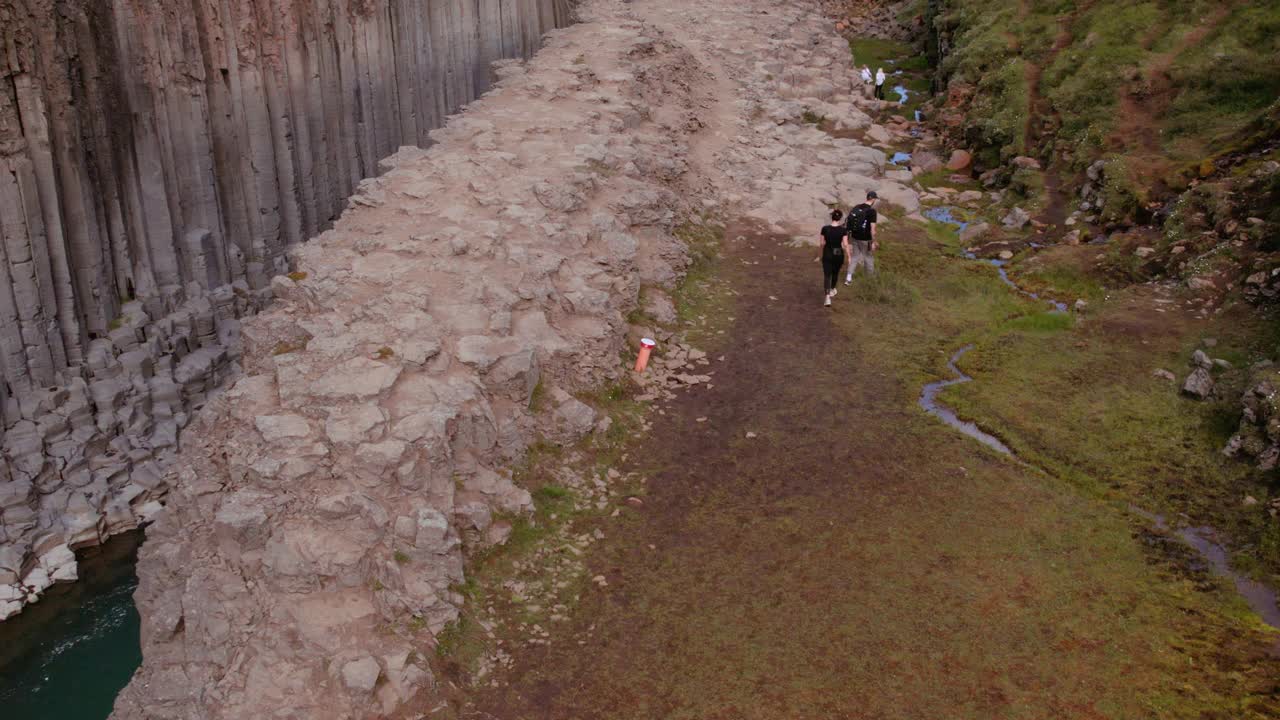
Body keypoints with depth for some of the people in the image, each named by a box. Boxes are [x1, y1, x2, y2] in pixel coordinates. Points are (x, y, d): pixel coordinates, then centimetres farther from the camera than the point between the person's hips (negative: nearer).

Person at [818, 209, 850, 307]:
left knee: (827, 275, 1)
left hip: (827, 254, -1)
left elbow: (822, 244, -4)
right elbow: (845, 245, -12)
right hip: (839, 255, 1)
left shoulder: (825, 228, -11)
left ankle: (827, 296, -16)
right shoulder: (842, 230, -12)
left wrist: (820, 255, 10)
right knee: (835, 273, 24)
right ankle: (832, 290, 42)